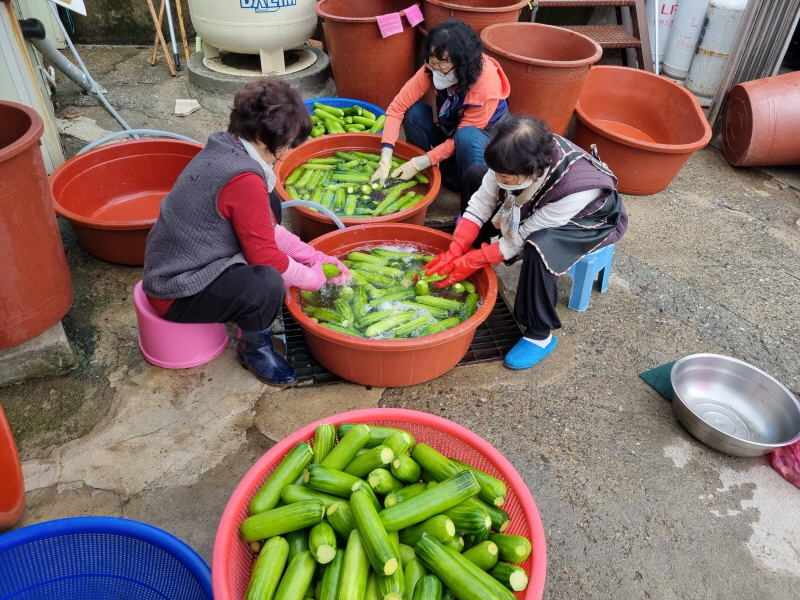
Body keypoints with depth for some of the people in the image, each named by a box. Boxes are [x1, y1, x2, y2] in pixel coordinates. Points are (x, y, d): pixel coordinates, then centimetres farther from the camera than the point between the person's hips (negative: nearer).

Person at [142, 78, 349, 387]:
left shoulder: (224, 150, 2)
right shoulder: (244, 179, -27)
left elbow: (267, 226, 9)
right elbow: (265, 255, -20)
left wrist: (315, 258, 4)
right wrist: (316, 277, -5)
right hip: (178, 293, -10)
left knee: (270, 215, 13)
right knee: (268, 284, -32)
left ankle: (251, 318, 17)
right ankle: (254, 348, 0)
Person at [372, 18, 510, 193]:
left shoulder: (486, 83, -33)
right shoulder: (432, 69, -22)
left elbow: (464, 136, -29)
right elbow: (397, 107, -24)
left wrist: (418, 164, -31)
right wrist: (385, 162, -34)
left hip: (485, 134, -4)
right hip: (450, 126, 4)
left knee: (466, 137, -38)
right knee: (414, 113, -22)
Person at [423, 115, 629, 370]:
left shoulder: (575, 188, -43)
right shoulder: (518, 157, -29)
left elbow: (521, 237, -33)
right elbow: (481, 203, -18)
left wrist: (471, 263, -28)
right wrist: (455, 252, -23)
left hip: (592, 218, -6)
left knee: (539, 247, -38)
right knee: (475, 175, -2)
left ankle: (540, 335, -18)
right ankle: (473, 249, 15)